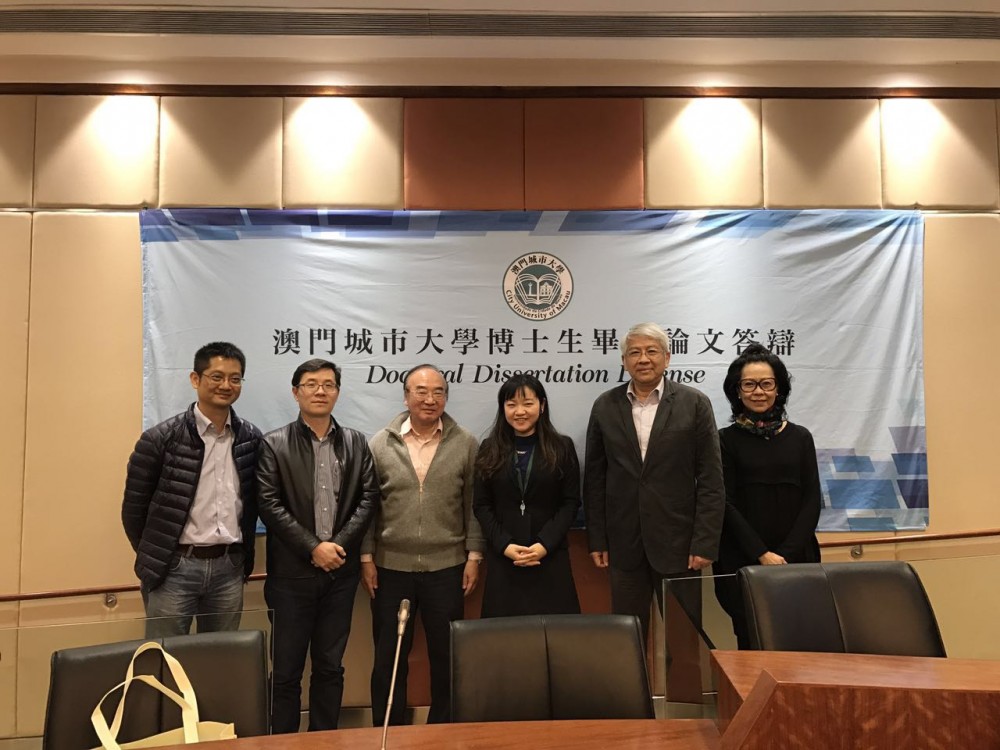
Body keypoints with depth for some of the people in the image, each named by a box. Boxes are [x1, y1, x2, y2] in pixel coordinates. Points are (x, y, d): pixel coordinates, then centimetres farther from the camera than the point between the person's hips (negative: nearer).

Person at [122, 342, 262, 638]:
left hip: (229, 568, 3)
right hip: (173, 568, -3)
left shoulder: (252, 439, 3)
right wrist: (154, 558, 5)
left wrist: (243, 555, 12)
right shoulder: (160, 438, -8)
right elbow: (134, 508, 0)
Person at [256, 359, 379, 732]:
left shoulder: (356, 443, 7)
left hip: (341, 571, 3)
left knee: (330, 667, 13)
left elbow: (368, 498, 2)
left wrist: (339, 544, -10)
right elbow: (269, 505, -9)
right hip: (292, 572, -2)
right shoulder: (274, 444, -2)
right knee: (287, 670, 8)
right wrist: (313, 547, -14)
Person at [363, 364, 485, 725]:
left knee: (446, 658, 11)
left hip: (446, 568, 0)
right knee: (388, 659, 12)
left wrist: (474, 555, -2)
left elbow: (474, 506, 2)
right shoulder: (380, 443, 0)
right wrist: (366, 557, 0)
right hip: (391, 568, 1)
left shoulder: (465, 444, -1)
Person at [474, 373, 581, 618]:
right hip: (502, 558, 1)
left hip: (550, 556, -1)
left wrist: (545, 544, -12)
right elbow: (481, 505, 3)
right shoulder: (489, 449, 4)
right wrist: (504, 545, -10)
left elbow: (571, 502, -1)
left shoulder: (562, 447, 2)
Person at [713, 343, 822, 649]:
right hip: (742, 561, -2)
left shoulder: (800, 437, 8)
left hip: (797, 559, 2)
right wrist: (762, 554, -11)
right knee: (752, 642, 0)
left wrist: (787, 554, -7)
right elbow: (726, 504, -3)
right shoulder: (726, 439, 2)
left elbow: (812, 500, 4)